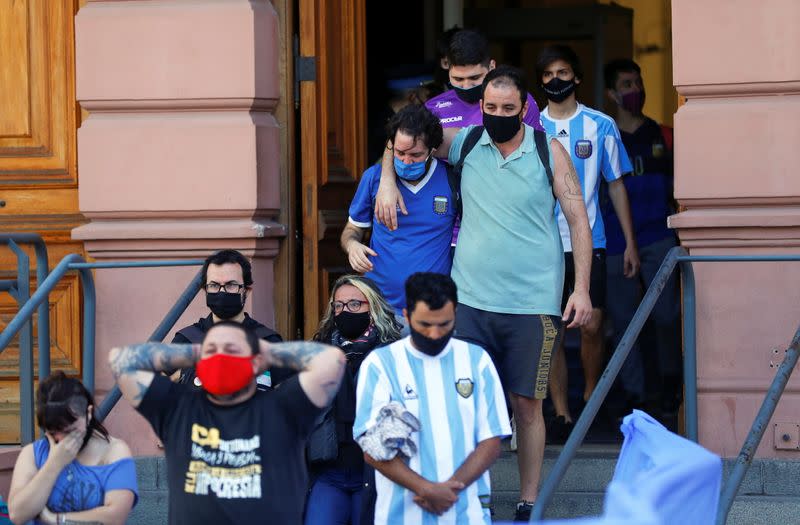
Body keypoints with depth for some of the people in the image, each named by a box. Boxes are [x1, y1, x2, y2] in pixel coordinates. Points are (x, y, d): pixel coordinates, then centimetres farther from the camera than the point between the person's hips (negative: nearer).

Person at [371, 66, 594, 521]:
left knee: (527, 403, 3)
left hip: (534, 303, -2)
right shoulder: (465, 143, 5)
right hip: (472, 298, 2)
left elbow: (579, 221, 2)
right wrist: (388, 179, 2)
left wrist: (582, 290, -4)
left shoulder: (549, 152, 0)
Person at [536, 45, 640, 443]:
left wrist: (630, 243, 5)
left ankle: (591, 399, 18)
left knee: (591, 326, -4)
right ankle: (561, 414, 3)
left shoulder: (601, 126, 4)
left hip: (588, 242, 0)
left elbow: (616, 185, 8)